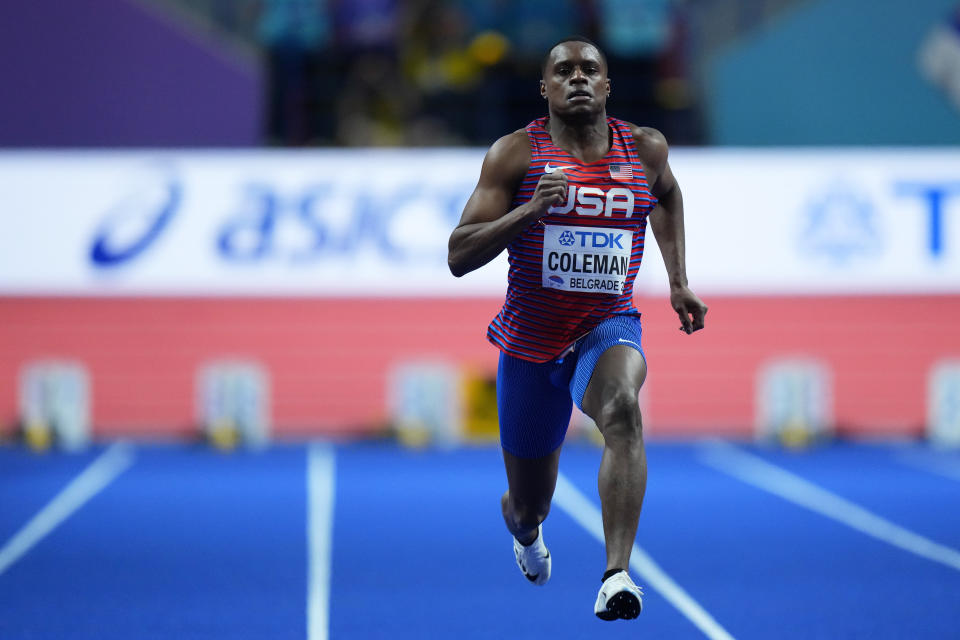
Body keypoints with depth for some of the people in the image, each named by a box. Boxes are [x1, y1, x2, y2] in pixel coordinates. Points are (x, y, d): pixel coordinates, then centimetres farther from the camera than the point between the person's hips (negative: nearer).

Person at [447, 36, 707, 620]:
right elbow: (459, 258, -13)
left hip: (608, 327, 0)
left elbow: (668, 196, 26)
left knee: (622, 410, -37)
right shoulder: (515, 154, -7)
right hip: (530, 339, 0)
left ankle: (618, 575, -45)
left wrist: (679, 281, 17)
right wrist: (529, 208, -27)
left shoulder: (646, 149, 0)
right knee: (528, 506, 13)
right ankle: (525, 529, 54)